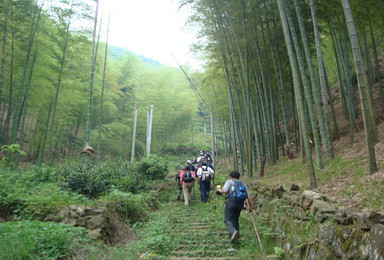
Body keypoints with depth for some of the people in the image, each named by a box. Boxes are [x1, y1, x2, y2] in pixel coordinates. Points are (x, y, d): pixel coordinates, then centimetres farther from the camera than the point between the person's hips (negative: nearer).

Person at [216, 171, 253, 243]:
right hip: (240, 203, 5)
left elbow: (224, 191, -7)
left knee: (227, 219, -4)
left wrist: (219, 190, 12)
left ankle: (233, 232, -28)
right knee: (235, 219, 20)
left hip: (231, 201, -5)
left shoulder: (229, 181, 10)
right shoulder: (243, 184, 23)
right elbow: (249, 197, 15)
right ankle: (236, 236, 17)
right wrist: (250, 207, 23)